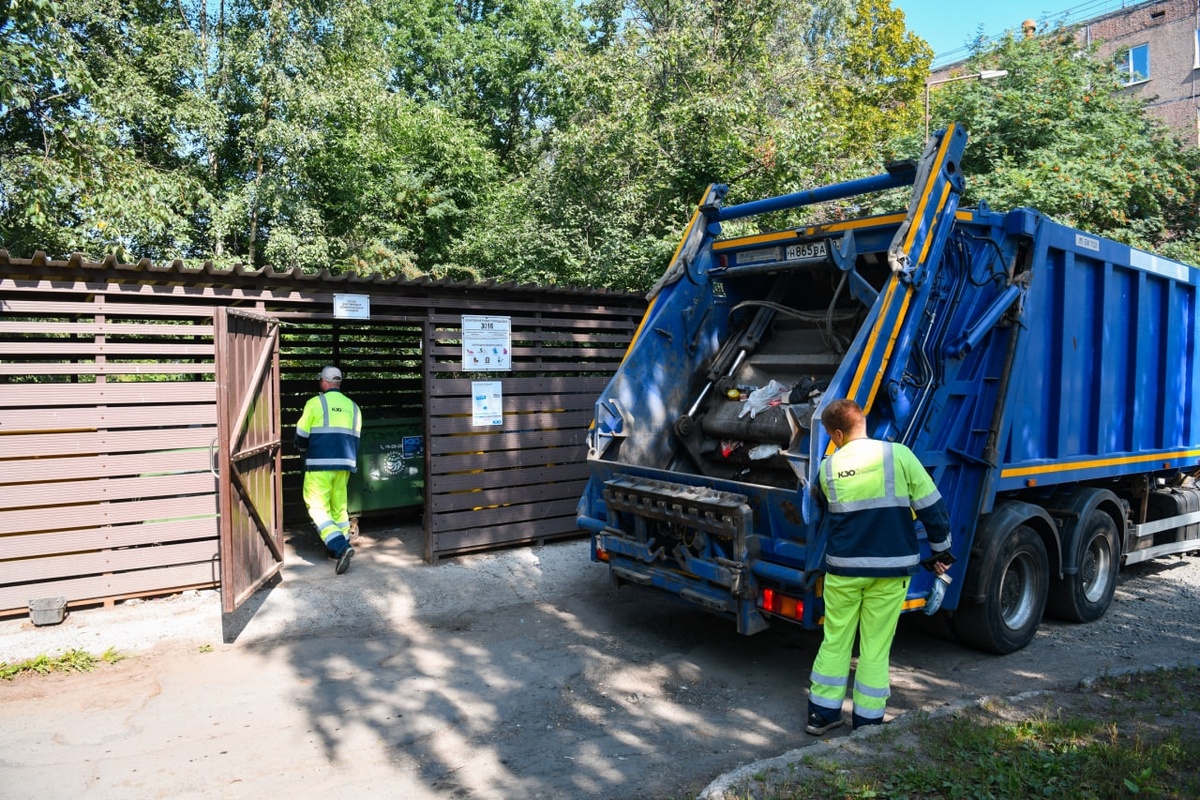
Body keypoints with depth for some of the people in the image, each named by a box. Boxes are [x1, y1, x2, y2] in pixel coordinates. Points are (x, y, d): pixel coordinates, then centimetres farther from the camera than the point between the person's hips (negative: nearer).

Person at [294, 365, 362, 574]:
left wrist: (302, 448, 21)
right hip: (344, 463, 5)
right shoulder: (353, 407, 11)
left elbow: (301, 436, -1)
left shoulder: (315, 403, -5)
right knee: (339, 506, 16)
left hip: (320, 463, -5)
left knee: (318, 507, -1)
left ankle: (340, 548, -16)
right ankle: (341, 547, 19)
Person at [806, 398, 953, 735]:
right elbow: (932, 506, -3)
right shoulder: (898, 455, -6)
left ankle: (822, 713, 21)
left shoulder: (828, 468, -1)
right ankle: (867, 721, 19)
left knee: (834, 641, 13)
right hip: (891, 567, -1)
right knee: (876, 647, 10)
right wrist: (941, 551, 8)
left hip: (843, 567, 1)